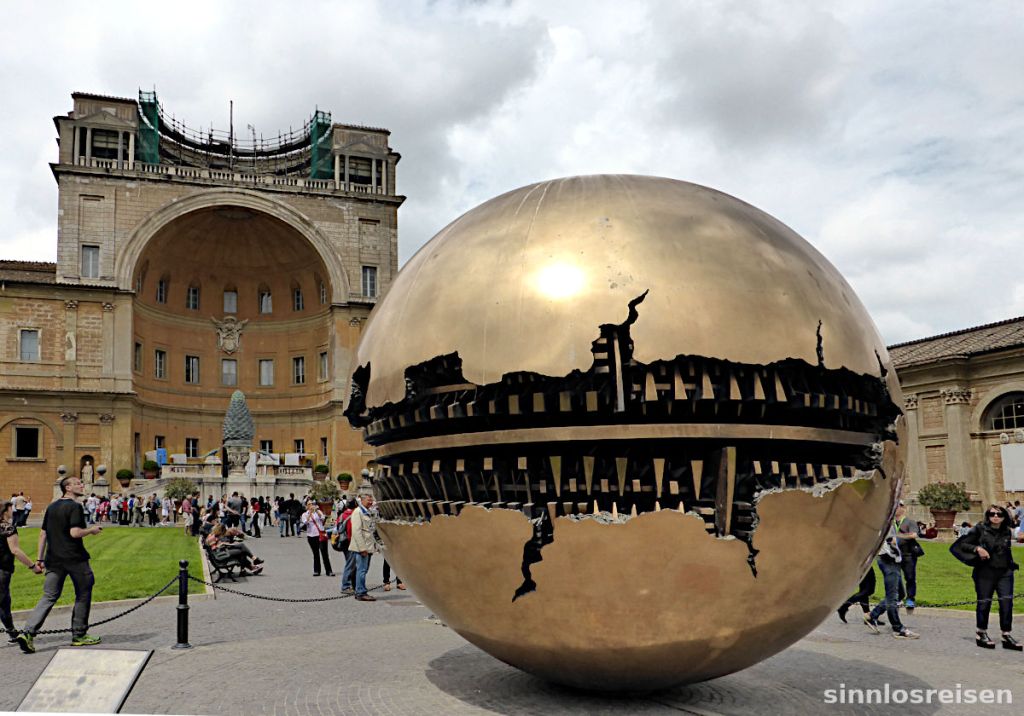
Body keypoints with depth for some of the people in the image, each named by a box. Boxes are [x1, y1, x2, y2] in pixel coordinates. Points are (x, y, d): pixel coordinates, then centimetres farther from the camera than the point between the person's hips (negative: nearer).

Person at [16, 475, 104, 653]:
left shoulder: (51, 507, 13)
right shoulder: (75, 506, -12)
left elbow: (43, 533, 14)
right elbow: (75, 533, -22)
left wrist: (40, 558, 17)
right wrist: (92, 530, -4)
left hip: (54, 560, 7)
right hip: (74, 558, -7)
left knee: (49, 597, 7)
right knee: (83, 594, 9)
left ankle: (28, 632, -9)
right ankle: (79, 635, 15)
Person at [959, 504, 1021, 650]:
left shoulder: (1006, 531, 8)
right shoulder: (980, 529, -3)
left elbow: (1007, 551, 20)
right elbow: (964, 543, -1)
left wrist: (1011, 565, 13)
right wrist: (977, 548, -17)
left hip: (1005, 573, 3)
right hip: (985, 573, -3)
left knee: (1007, 602, -3)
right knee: (984, 602, 4)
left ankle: (1006, 636, 7)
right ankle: (982, 635, 17)